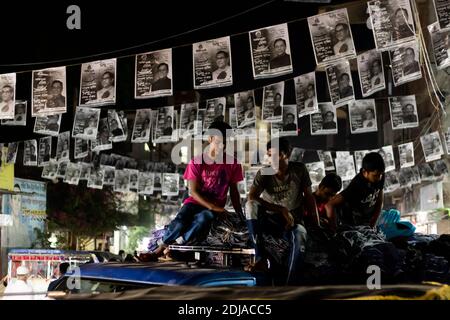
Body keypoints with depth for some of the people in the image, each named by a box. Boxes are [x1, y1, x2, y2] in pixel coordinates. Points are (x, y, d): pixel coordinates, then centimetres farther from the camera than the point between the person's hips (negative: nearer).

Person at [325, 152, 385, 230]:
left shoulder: (380, 178, -15)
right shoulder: (356, 186, -34)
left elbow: (379, 203, -2)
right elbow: (329, 205, -40)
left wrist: (372, 225, -11)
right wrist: (335, 231, -34)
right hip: (351, 226, -6)